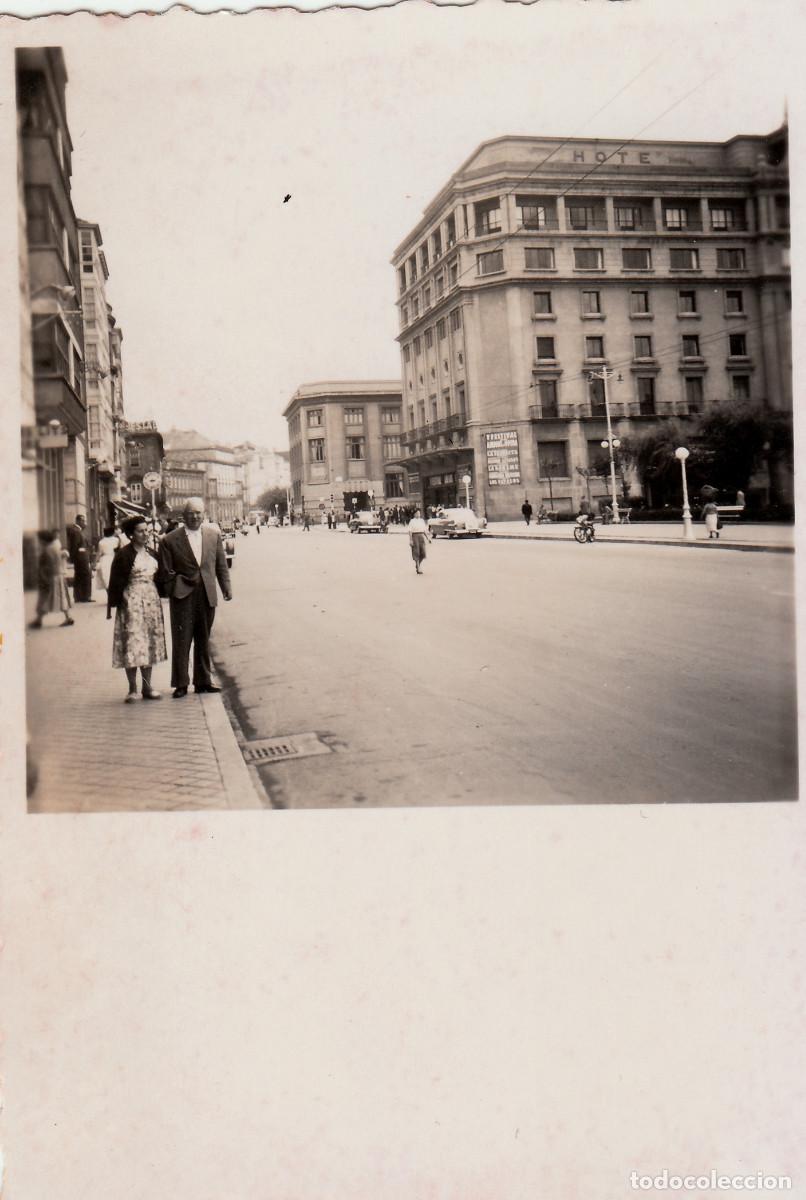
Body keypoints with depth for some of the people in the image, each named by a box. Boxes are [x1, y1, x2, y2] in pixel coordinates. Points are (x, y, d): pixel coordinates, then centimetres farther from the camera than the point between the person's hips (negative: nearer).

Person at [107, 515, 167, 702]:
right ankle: (132, 689, 0)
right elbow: (116, 582, -8)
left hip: (151, 601, 6)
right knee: (132, 644, -7)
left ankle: (147, 688, 14)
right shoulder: (123, 554, -7)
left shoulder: (151, 553, 12)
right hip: (131, 602, -6)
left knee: (149, 644, 7)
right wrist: (114, 604, -11)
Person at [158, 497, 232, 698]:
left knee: (203, 640, 12)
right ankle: (180, 684, 7)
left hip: (207, 596, 3)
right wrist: (175, 591, -9)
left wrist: (226, 587, 2)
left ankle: (203, 681, 21)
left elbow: (221, 565, 10)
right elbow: (166, 572, -2)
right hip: (183, 598, -3)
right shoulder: (170, 540, -4)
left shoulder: (214, 535, 6)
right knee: (181, 640, -1)